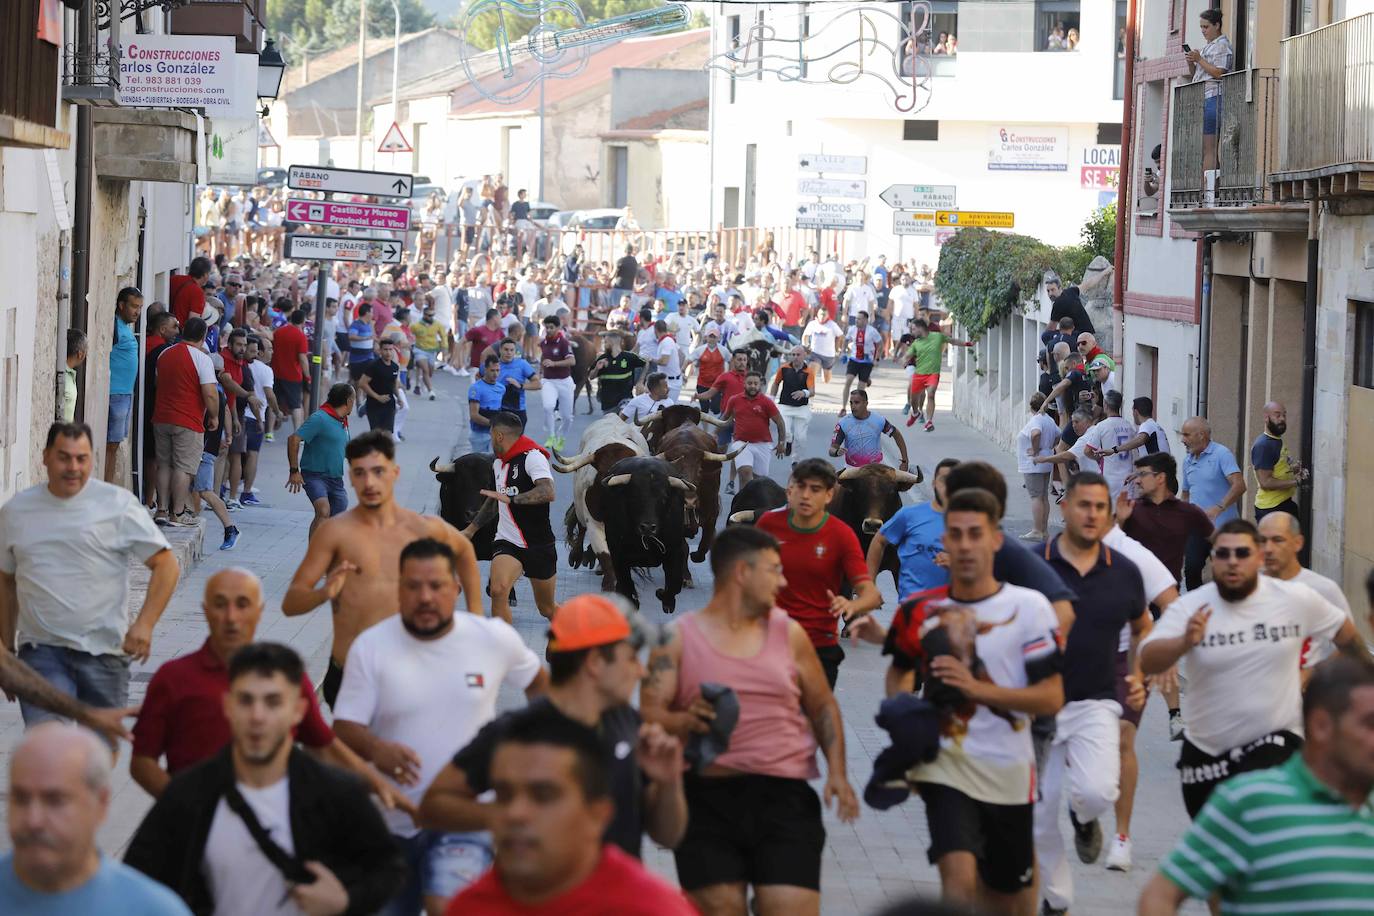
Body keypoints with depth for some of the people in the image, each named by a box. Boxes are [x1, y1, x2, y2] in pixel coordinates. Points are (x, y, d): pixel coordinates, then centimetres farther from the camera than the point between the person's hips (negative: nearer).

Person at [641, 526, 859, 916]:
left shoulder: (788, 632, 13)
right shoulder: (679, 638, 4)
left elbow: (822, 705, 19)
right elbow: (649, 715, -5)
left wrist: (837, 771, 5)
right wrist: (685, 722, -27)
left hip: (785, 796, 2)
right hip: (708, 799, -2)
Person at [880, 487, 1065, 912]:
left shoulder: (1029, 607, -7)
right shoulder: (920, 609, 1)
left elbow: (1051, 698, -11)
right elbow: (901, 668, 21)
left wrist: (979, 688, -22)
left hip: (1008, 773, 0)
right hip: (945, 765, 0)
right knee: (959, 878, -22)